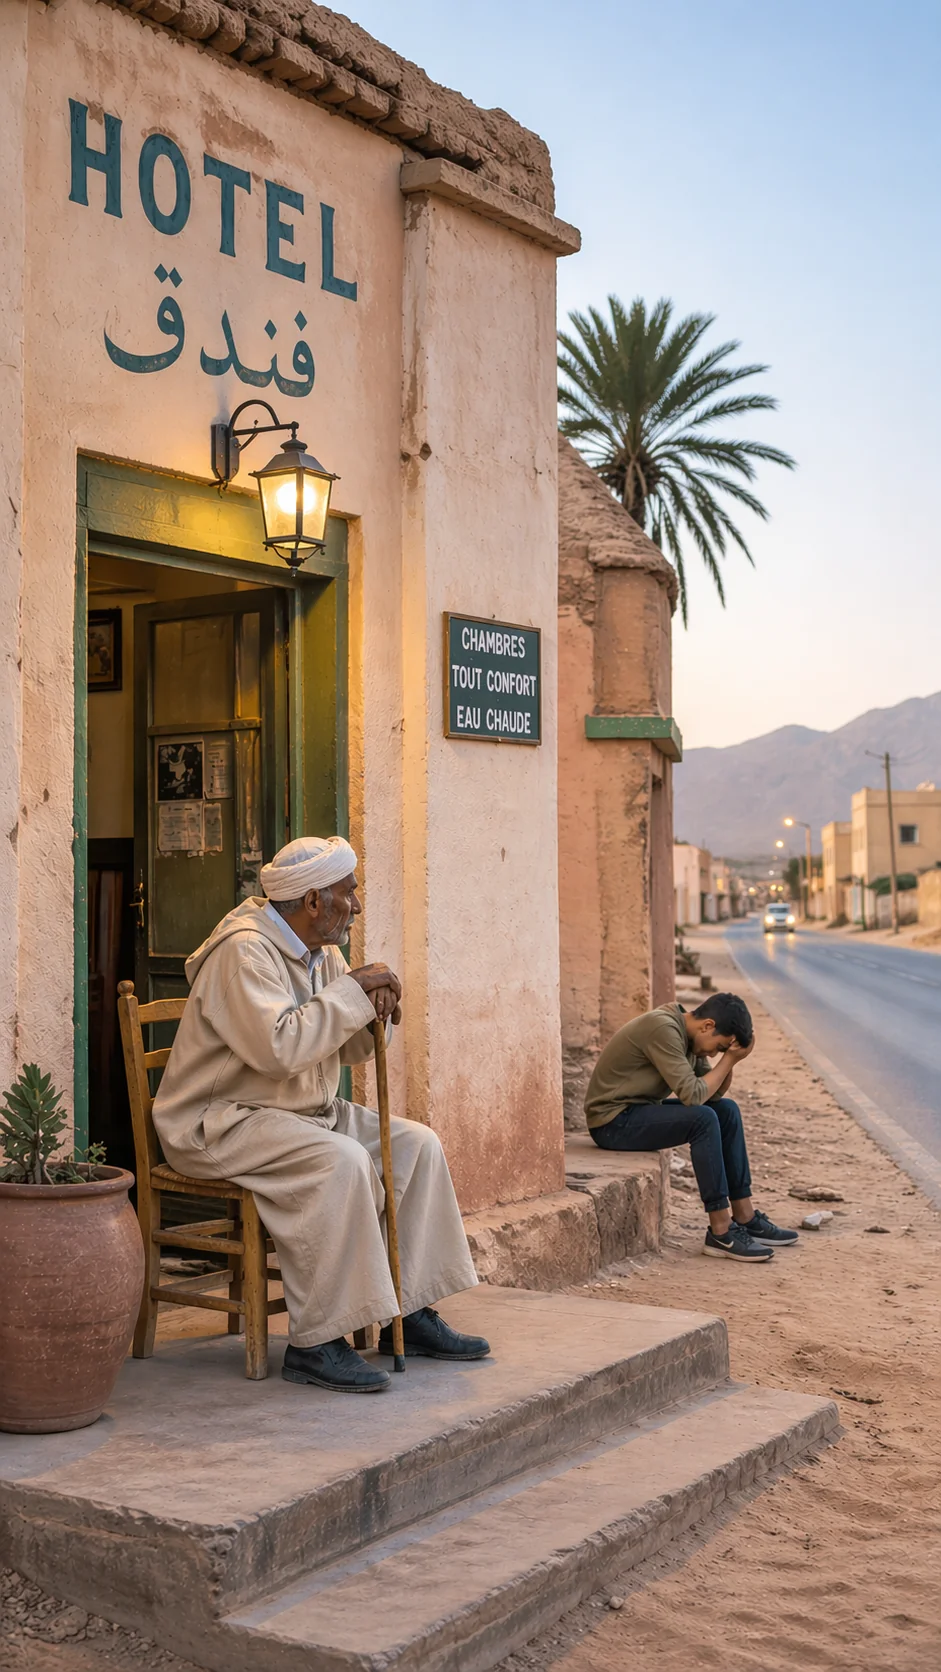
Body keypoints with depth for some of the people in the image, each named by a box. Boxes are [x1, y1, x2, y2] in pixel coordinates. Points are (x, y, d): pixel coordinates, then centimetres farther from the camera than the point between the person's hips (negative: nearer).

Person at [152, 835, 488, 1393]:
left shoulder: (320, 952, 11)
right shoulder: (244, 950, -19)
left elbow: (349, 1049, 15)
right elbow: (280, 1047, -32)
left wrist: (375, 1012, -7)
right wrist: (354, 990, -23)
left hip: (306, 1111, 10)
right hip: (221, 1121, -10)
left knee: (417, 1144, -1)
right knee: (342, 1160, -33)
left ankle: (410, 1313, 4)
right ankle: (315, 1343, -26)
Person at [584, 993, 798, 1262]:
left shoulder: (688, 1036, 6)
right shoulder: (663, 1029, -24)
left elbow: (713, 1093, 8)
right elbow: (692, 1095, -26)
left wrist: (730, 1057, -7)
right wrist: (729, 1058, -17)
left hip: (640, 1110, 10)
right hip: (614, 1121, -10)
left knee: (727, 1110, 4)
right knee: (703, 1119, -25)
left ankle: (745, 1217, 8)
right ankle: (721, 1231, -18)